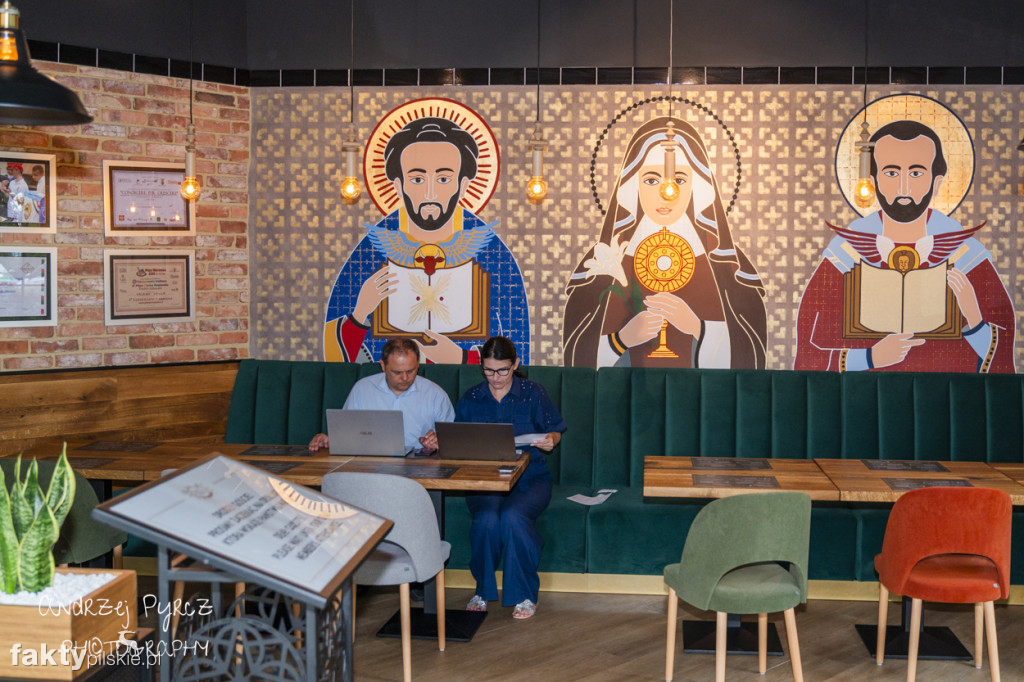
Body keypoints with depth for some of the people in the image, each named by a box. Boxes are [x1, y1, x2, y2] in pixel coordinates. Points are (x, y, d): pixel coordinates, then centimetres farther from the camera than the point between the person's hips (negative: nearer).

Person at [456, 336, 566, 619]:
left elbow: (554, 431, 10)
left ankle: (524, 595, -13)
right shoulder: (470, 399, 11)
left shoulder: (533, 393, 6)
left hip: (530, 478, -1)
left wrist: (549, 441, -13)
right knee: (487, 519, -31)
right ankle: (483, 590, -6)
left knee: (513, 517, -33)